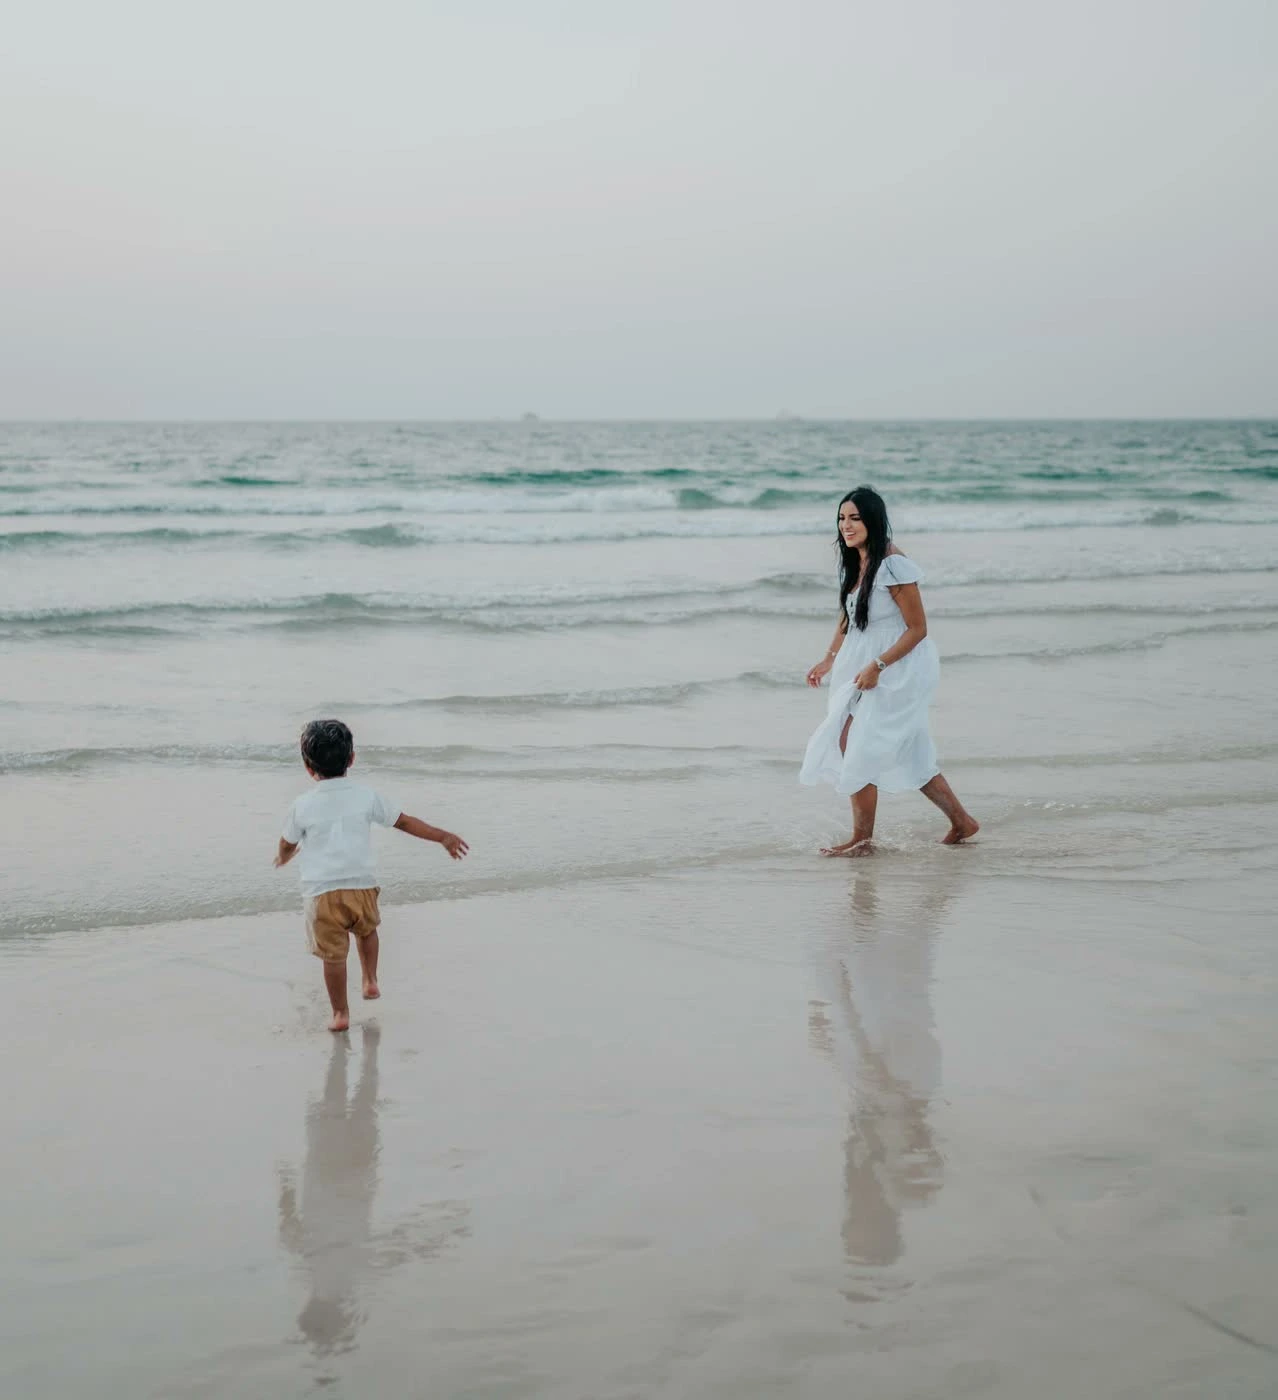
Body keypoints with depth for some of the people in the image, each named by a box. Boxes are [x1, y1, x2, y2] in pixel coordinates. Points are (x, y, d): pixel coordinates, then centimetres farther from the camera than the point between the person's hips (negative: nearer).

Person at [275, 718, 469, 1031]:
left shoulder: (303, 806, -3)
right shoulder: (365, 797, 0)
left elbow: (287, 845, 13)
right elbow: (404, 822, 7)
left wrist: (283, 858, 37)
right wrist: (443, 836, 19)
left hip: (323, 892, -2)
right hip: (362, 885, 2)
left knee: (334, 954, 6)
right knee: (366, 929, 32)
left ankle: (340, 1014, 14)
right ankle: (370, 981, 33)